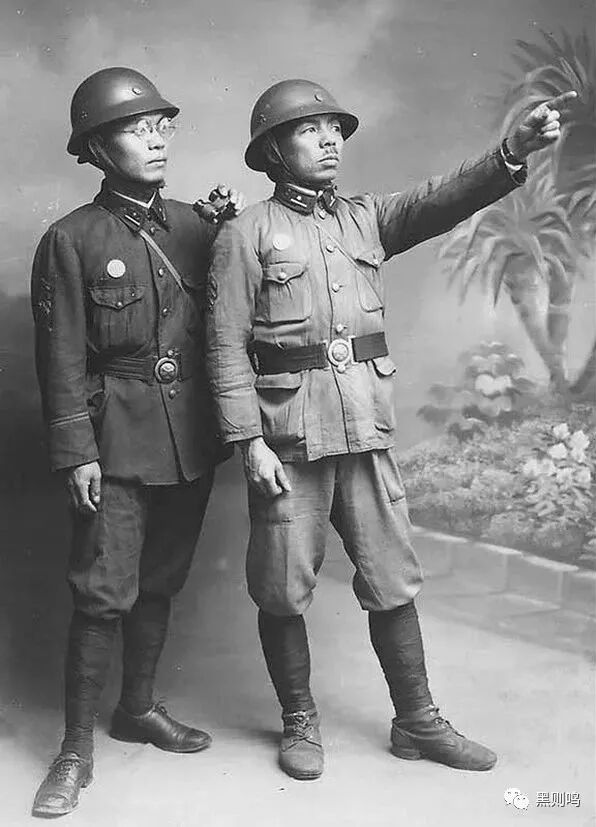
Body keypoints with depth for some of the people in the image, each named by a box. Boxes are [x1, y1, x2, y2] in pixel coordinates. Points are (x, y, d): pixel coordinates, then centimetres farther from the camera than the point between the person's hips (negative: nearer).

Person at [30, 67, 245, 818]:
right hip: (119, 444, -5)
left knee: (159, 583, 16)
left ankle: (138, 707, 34)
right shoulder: (71, 241, -6)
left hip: (191, 440, 5)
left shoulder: (193, 226, 8)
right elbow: (61, 361, -8)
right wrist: (76, 452, -12)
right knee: (103, 594, -3)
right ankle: (77, 747, 12)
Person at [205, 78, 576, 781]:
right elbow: (227, 346, -7)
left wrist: (515, 150, -21)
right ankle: (300, 721, 27)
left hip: (367, 426, 4)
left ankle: (417, 722, 25)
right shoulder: (247, 234, -2)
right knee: (283, 589, 7)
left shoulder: (364, 219, 11)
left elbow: (441, 201, -5)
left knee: (392, 581, 10)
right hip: (288, 434, -4)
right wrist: (250, 442, -14)